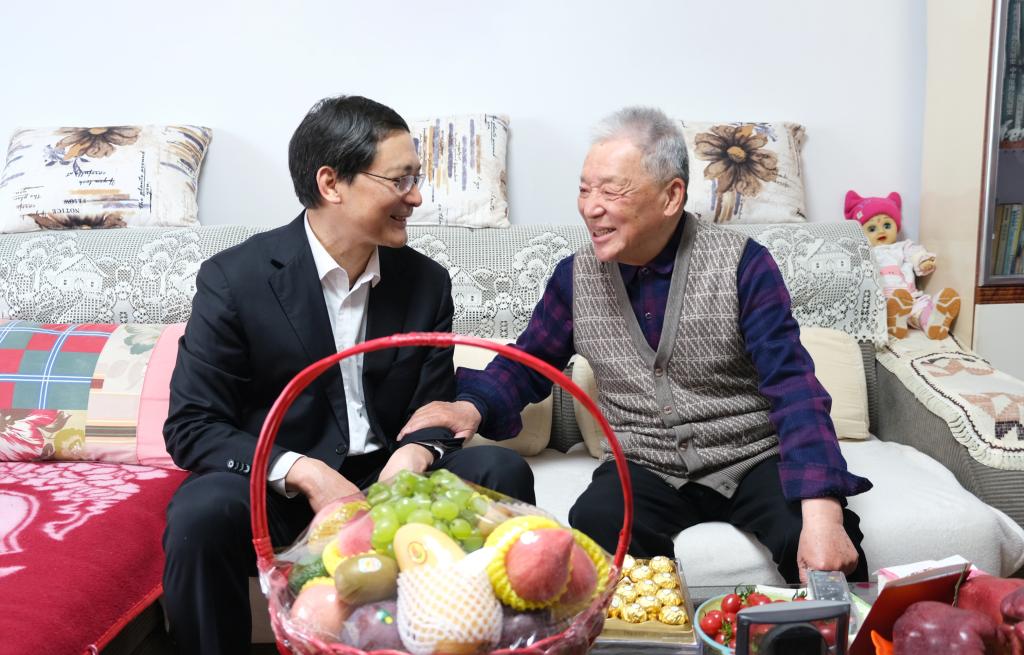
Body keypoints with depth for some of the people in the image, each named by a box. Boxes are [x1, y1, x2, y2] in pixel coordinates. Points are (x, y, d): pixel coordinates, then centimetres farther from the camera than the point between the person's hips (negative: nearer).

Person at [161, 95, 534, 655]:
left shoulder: (428, 283, 1)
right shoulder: (234, 279, -10)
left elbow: (435, 409, 5)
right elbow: (191, 426, -10)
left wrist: (415, 454, -21)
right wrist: (303, 473, -26)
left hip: (388, 480, 3)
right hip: (276, 487, -2)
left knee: (502, 472, -20)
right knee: (202, 514, -33)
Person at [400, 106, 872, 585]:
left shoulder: (742, 264, -10)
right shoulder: (576, 275, 2)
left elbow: (792, 386, -18)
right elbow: (529, 362, 12)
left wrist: (822, 511, -32)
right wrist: (471, 405, -10)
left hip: (754, 461, -2)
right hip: (647, 472, 2)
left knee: (832, 560, -29)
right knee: (593, 525, -30)